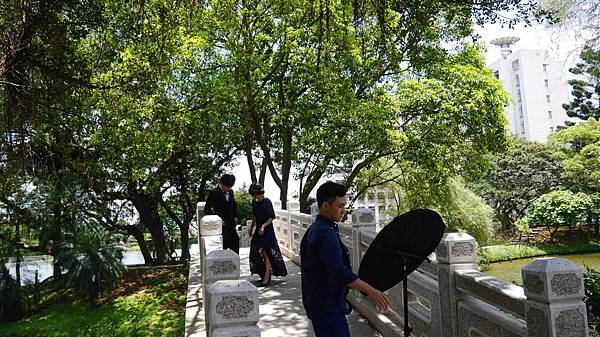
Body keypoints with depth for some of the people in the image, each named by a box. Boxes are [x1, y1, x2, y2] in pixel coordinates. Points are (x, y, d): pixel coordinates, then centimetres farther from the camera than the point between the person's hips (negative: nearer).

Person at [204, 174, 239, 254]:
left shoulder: (230, 192, 10)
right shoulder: (214, 193, -10)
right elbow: (207, 209, -10)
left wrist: (235, 216, 12)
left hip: (231, 224, 7)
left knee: (235, 244, 9)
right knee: (223, 246, -7)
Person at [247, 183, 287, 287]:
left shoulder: (267, 202, -15)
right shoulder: (254, 202, 8)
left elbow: (272, 217, -16)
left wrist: (263, 226, -25)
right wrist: (251, 227, 21)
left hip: (267, 231, -8)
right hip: (258, 230, 8)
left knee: (266, 253, -6)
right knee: (257, 253, 10)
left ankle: (266, 278, -1)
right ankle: (265, 275, 22)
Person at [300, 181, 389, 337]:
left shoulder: (315, 229, 11)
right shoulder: (326, 233, -21)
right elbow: (339, 271, -31)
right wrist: (370, 291, -32)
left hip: (318, 304, 10)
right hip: (328, 308, -10)